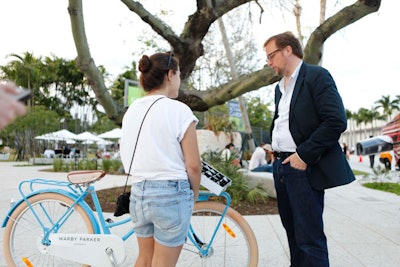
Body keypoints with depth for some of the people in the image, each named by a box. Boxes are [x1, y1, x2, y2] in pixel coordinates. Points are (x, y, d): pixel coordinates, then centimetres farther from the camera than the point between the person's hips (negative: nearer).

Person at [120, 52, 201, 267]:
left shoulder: (132, 110, 5)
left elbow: (126, 156, 11)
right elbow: (193, 165, -12)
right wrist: (193, 196, 3)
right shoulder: (178, 110, -13)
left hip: (138, 192, 6)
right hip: (171, 194, -6)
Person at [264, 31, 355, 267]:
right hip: (281, 166, 8)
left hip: (303, 167, -8)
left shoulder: (317, 76, -7)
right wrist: (275, 150, 11)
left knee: (310, 238, -4)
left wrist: (303, 155, -19)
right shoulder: (280, 87, 18)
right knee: (292, 230, 17)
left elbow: (336, 121, -17)